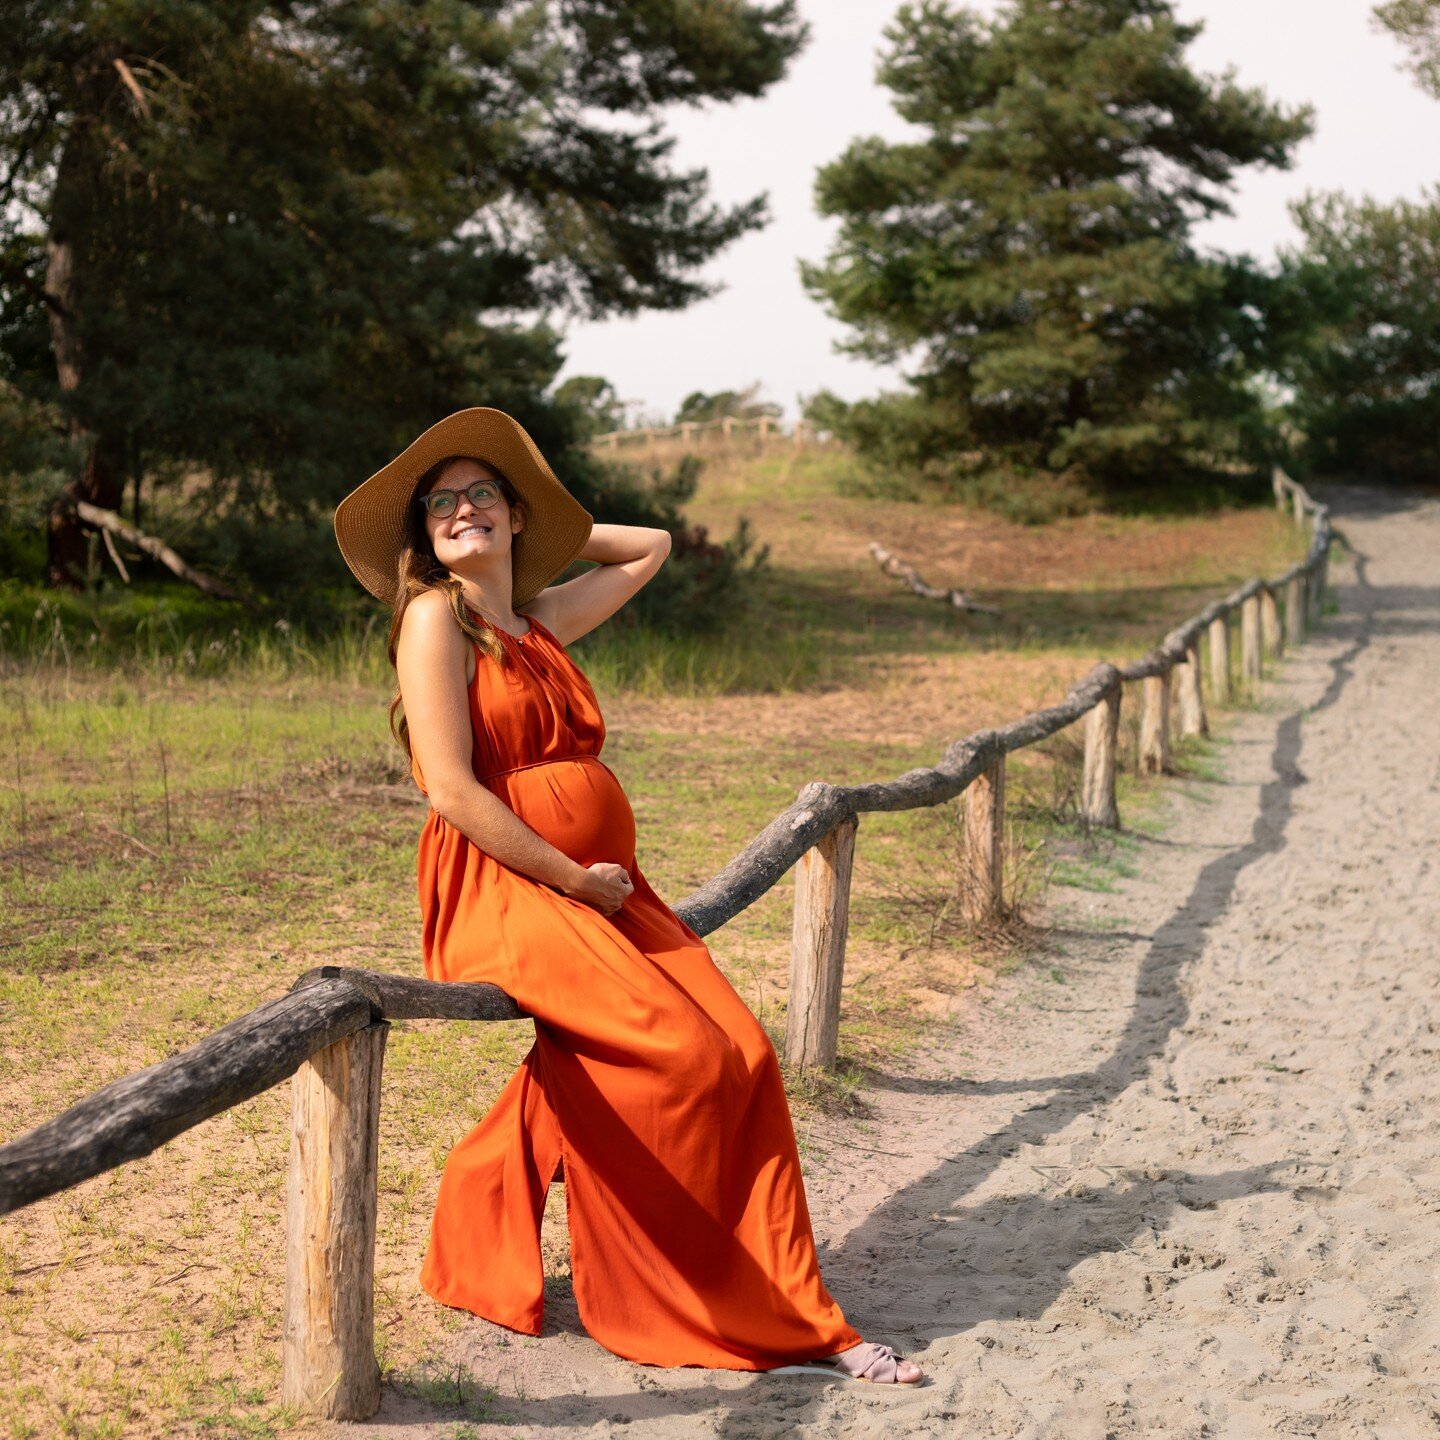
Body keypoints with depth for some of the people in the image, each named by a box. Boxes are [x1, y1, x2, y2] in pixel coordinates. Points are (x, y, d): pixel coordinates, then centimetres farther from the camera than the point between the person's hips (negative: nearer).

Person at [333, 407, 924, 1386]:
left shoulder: (544, 616, 17)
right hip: (500, 891, -7)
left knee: (742, 1056, -10)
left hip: (599, 884, 7)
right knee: (680, 1059, -22)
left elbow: (652, 548, 34)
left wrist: (539, 526, 25)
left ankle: (790, 1318, -3)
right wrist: (572, 876, -12)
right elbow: (453, 791, -13)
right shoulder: (434, 617, -3)